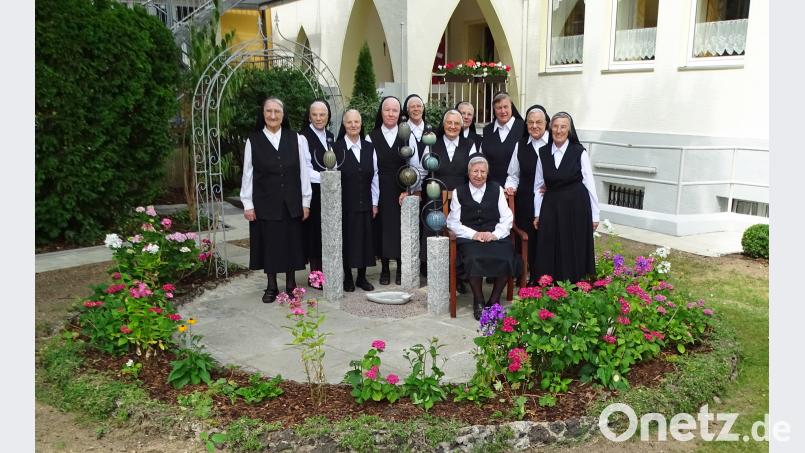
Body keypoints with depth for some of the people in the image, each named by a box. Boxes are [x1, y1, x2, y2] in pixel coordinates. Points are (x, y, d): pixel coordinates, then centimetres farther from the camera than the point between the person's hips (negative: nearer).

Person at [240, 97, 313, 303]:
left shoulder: (296, 139, 1)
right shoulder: (253, 141, 0)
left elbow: (303, 171, 2)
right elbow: (247, 174, 2)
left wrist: (305, 201, 0)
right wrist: (247, 204, -2)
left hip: (291, 203, 1)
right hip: (264, 203, -1)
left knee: (291, 242, 7)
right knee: (269, 243, 6)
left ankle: (291, 284, 20)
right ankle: (271, 286, 18)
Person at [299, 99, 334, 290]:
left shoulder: (330, 137, 13)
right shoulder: (303, 138, -9)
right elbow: (305, 169, -14)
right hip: (313, 193, -6)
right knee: (314, 232, 0)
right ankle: (314, 273, 10)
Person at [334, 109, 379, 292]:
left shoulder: (369, 148, 6)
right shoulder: (336, 148, -6)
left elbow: (374, 176, 8)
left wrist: (375, 202, 5)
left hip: (364, 204, 3)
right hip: (345, 204, -3)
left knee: (364, 239, 8)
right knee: (346, 239, 4)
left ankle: (362, 277, 21)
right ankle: (348, 278, 18)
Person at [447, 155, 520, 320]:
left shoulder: (496, 189, 16)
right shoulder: (459, 192, 12)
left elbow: (507, 218, 10)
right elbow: (453, 222, 6)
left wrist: (495, 234, -9)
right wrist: (474, 234, -9)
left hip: (496, 237, 1)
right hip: (469, 238, -1)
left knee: (506, 259, -30)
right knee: (474, 259, -35)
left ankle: (494, 299, -8)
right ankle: (478, 301, -13)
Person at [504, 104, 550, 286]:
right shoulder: (520, 145, 11)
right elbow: (513, 174, 16)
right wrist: (510, 187, -2)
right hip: (525, 202, 3)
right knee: (528, 241, 4)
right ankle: (532, 278, 17)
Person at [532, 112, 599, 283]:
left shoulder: (579, 152, -6)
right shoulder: (543, 153, 4)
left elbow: (589, 184, -4)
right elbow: (538, 185, 9)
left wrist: (595, 215, -3)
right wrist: (537, 213, 7)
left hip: (576, 207, -3)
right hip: (550, 208, 3)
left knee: (574, 253, 5)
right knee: (549, 253, 6)